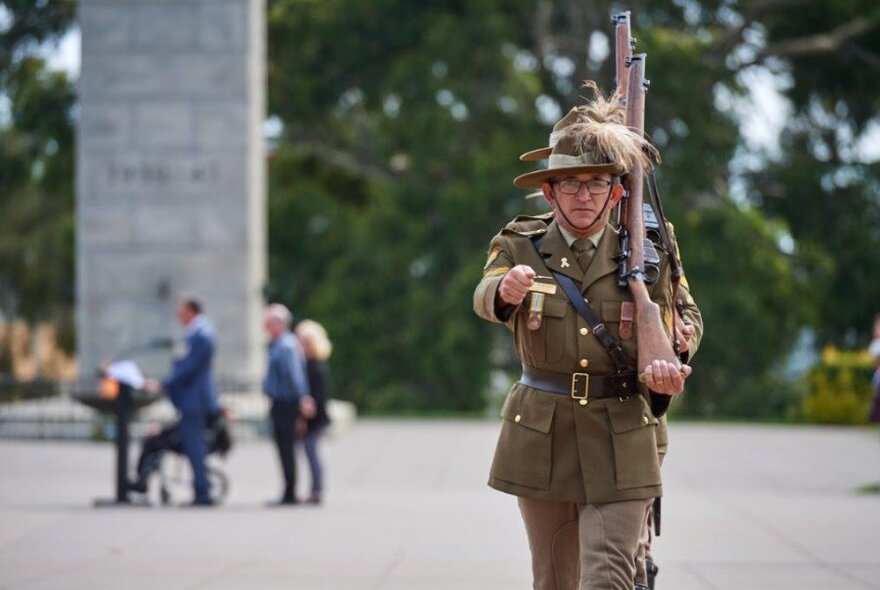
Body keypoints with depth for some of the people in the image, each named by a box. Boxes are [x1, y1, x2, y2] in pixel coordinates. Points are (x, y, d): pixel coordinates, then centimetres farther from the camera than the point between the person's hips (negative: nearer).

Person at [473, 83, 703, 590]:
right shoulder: (520, 246, 0)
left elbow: (684, 319, 13)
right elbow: (485, 300, -19)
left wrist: (668, 366, -11)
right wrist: (508, 289, -45)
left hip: (620, 439, -1)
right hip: (541, 434, 1)